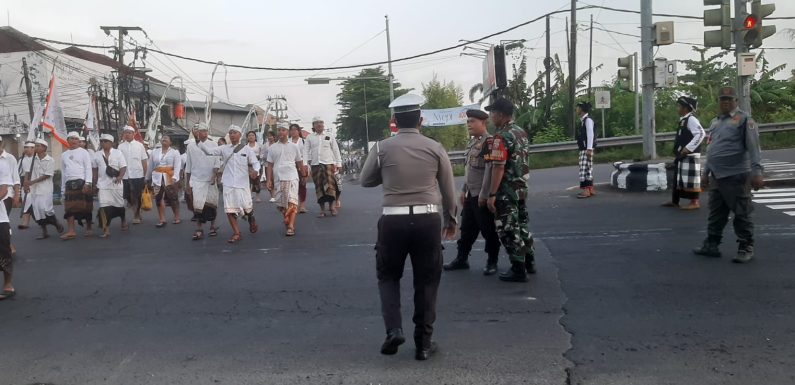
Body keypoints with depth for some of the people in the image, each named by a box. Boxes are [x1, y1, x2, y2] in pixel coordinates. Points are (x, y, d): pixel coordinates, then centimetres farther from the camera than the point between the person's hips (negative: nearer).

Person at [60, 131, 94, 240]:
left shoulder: (83, 152, 3)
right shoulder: (64, 155, 18)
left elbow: (88, 168, -5)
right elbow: (63, 172, 20)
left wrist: (87, 183, -17)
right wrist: (63, 189, 16)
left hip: (82, 182, -4)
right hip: (69, 183, 4)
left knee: (86, 206, 0)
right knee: (69, 207, -7)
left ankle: (88, 229, 12)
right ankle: (71, 231, -12)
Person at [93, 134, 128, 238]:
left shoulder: (118, 152, 0)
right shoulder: (97, 155, 7)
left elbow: (123, 167, -6)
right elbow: (95, 169, 16)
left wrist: (120, 176, -23)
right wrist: (95, 182, 12)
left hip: (116, 183, -1)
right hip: (103, 184, 1)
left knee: (119, 204, 11)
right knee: (104, 206, -9)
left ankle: (124, 221, 38)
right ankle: (106, 229, -9)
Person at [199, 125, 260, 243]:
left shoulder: (246, 149, 2)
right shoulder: (224, 149, 7)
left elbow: (255, 162, 1)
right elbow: (209, 151, 1)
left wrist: (255, 170, -21)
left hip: (242, 183, -2)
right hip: (228, 184, 2)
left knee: (246, 207, -2)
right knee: (230, 210, -2)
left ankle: (251, 218, 34)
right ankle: (236, 234, 9)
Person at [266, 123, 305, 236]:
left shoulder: (294, 147, 8)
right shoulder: (272, 148, 10)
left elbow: (299, 163, 14)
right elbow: (270, 165, 10)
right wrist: (269, 180, 4)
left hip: (292, 177, -2)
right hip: (278, 179, 2)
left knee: (292, 202, -13)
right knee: (280, 204, 4)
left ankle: (291, 226, -16)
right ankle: (287, 220, 25)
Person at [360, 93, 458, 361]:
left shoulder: (382, 148, -2)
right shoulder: (435, 148, 1)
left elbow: (366, 181, 11)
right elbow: (448, 189, 8)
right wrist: (450, 219, 22)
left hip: (393, 220, 0)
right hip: (428, 219, 1)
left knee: (388, 276, 18)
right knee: (426, 281, 12)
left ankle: (394, 330, 1)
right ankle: (423, 344, 16)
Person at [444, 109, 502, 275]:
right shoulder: (472, 142, 13)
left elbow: (490, 169, -20)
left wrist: (483, 195, -21)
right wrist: (464, 190, 18)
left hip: (483, 196, -9)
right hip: (471, 194, 9)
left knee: (488, 230, 3)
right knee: (467, 228, 15)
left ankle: (492, 262, 15)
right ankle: (462, 258, 26)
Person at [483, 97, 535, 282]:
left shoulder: (501, 137, -19)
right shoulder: (522, 132, 9)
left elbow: (498, 167, -23)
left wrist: (492, 194, -21)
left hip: (506, 191, -9)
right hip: (521, 187, 9)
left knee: (508, 229, -2)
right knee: (521, 225, 19)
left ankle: (518, 270, 2)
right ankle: (529, 262, 28)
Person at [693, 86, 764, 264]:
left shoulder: (744, 119, -7)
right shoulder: (715, 122, 18)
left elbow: (753, 147, -13)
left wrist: (756, 172, -21)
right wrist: (706, 172, 23)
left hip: (736, 176, -8)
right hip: (716, 177, 8)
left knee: (742, 214, -1)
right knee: (716, 214, 13)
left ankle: (746, 249, 6)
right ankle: (711, 245, 22)